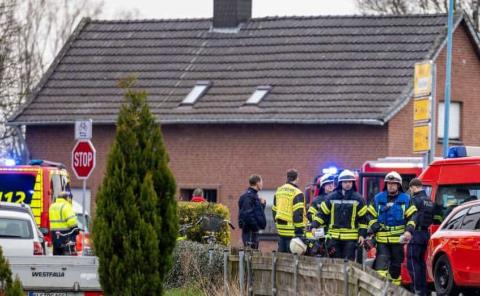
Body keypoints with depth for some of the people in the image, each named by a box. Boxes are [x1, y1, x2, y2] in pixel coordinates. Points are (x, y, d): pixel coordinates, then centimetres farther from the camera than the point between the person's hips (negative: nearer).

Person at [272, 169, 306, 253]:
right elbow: (298, 214, -16)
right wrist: (299, 231, -15)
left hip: (281, 229, 7)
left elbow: (274, 211, 18)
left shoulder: (279, 191, 12)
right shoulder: (297, 193, -12)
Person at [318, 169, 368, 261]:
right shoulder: (331, 197, 8)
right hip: (334, 236, 2)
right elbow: (322, 213, 10)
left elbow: (363, 218, 5)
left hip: (351, 238, -2)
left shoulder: (358, 199, 4)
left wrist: (362, 234, -2)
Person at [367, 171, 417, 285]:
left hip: (398, 238, 0)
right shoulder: (378, 198, 6)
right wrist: (373, 227, -7)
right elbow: (370, 215, 9)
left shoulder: (405, 199, 3)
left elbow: (412, 216, 1)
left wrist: (409, 230, -14)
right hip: (382, 238, 0)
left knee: (396, 265, 11)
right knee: (381, 263, -14)